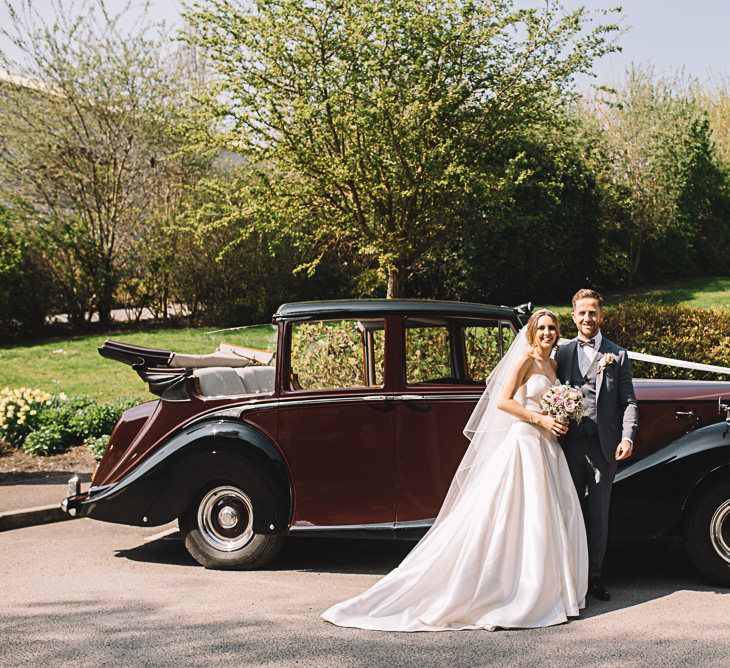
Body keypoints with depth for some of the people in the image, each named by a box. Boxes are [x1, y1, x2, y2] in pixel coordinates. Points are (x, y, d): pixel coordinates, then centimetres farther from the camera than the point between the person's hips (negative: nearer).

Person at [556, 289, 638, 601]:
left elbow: (628, 401, 2)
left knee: (598, 513, 5)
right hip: (570, 443, 1)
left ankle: (594, 575, 13)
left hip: (603, 444, -1)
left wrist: (627, 437, -11)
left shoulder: (617, 355, 7)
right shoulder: (562, 352, 11)